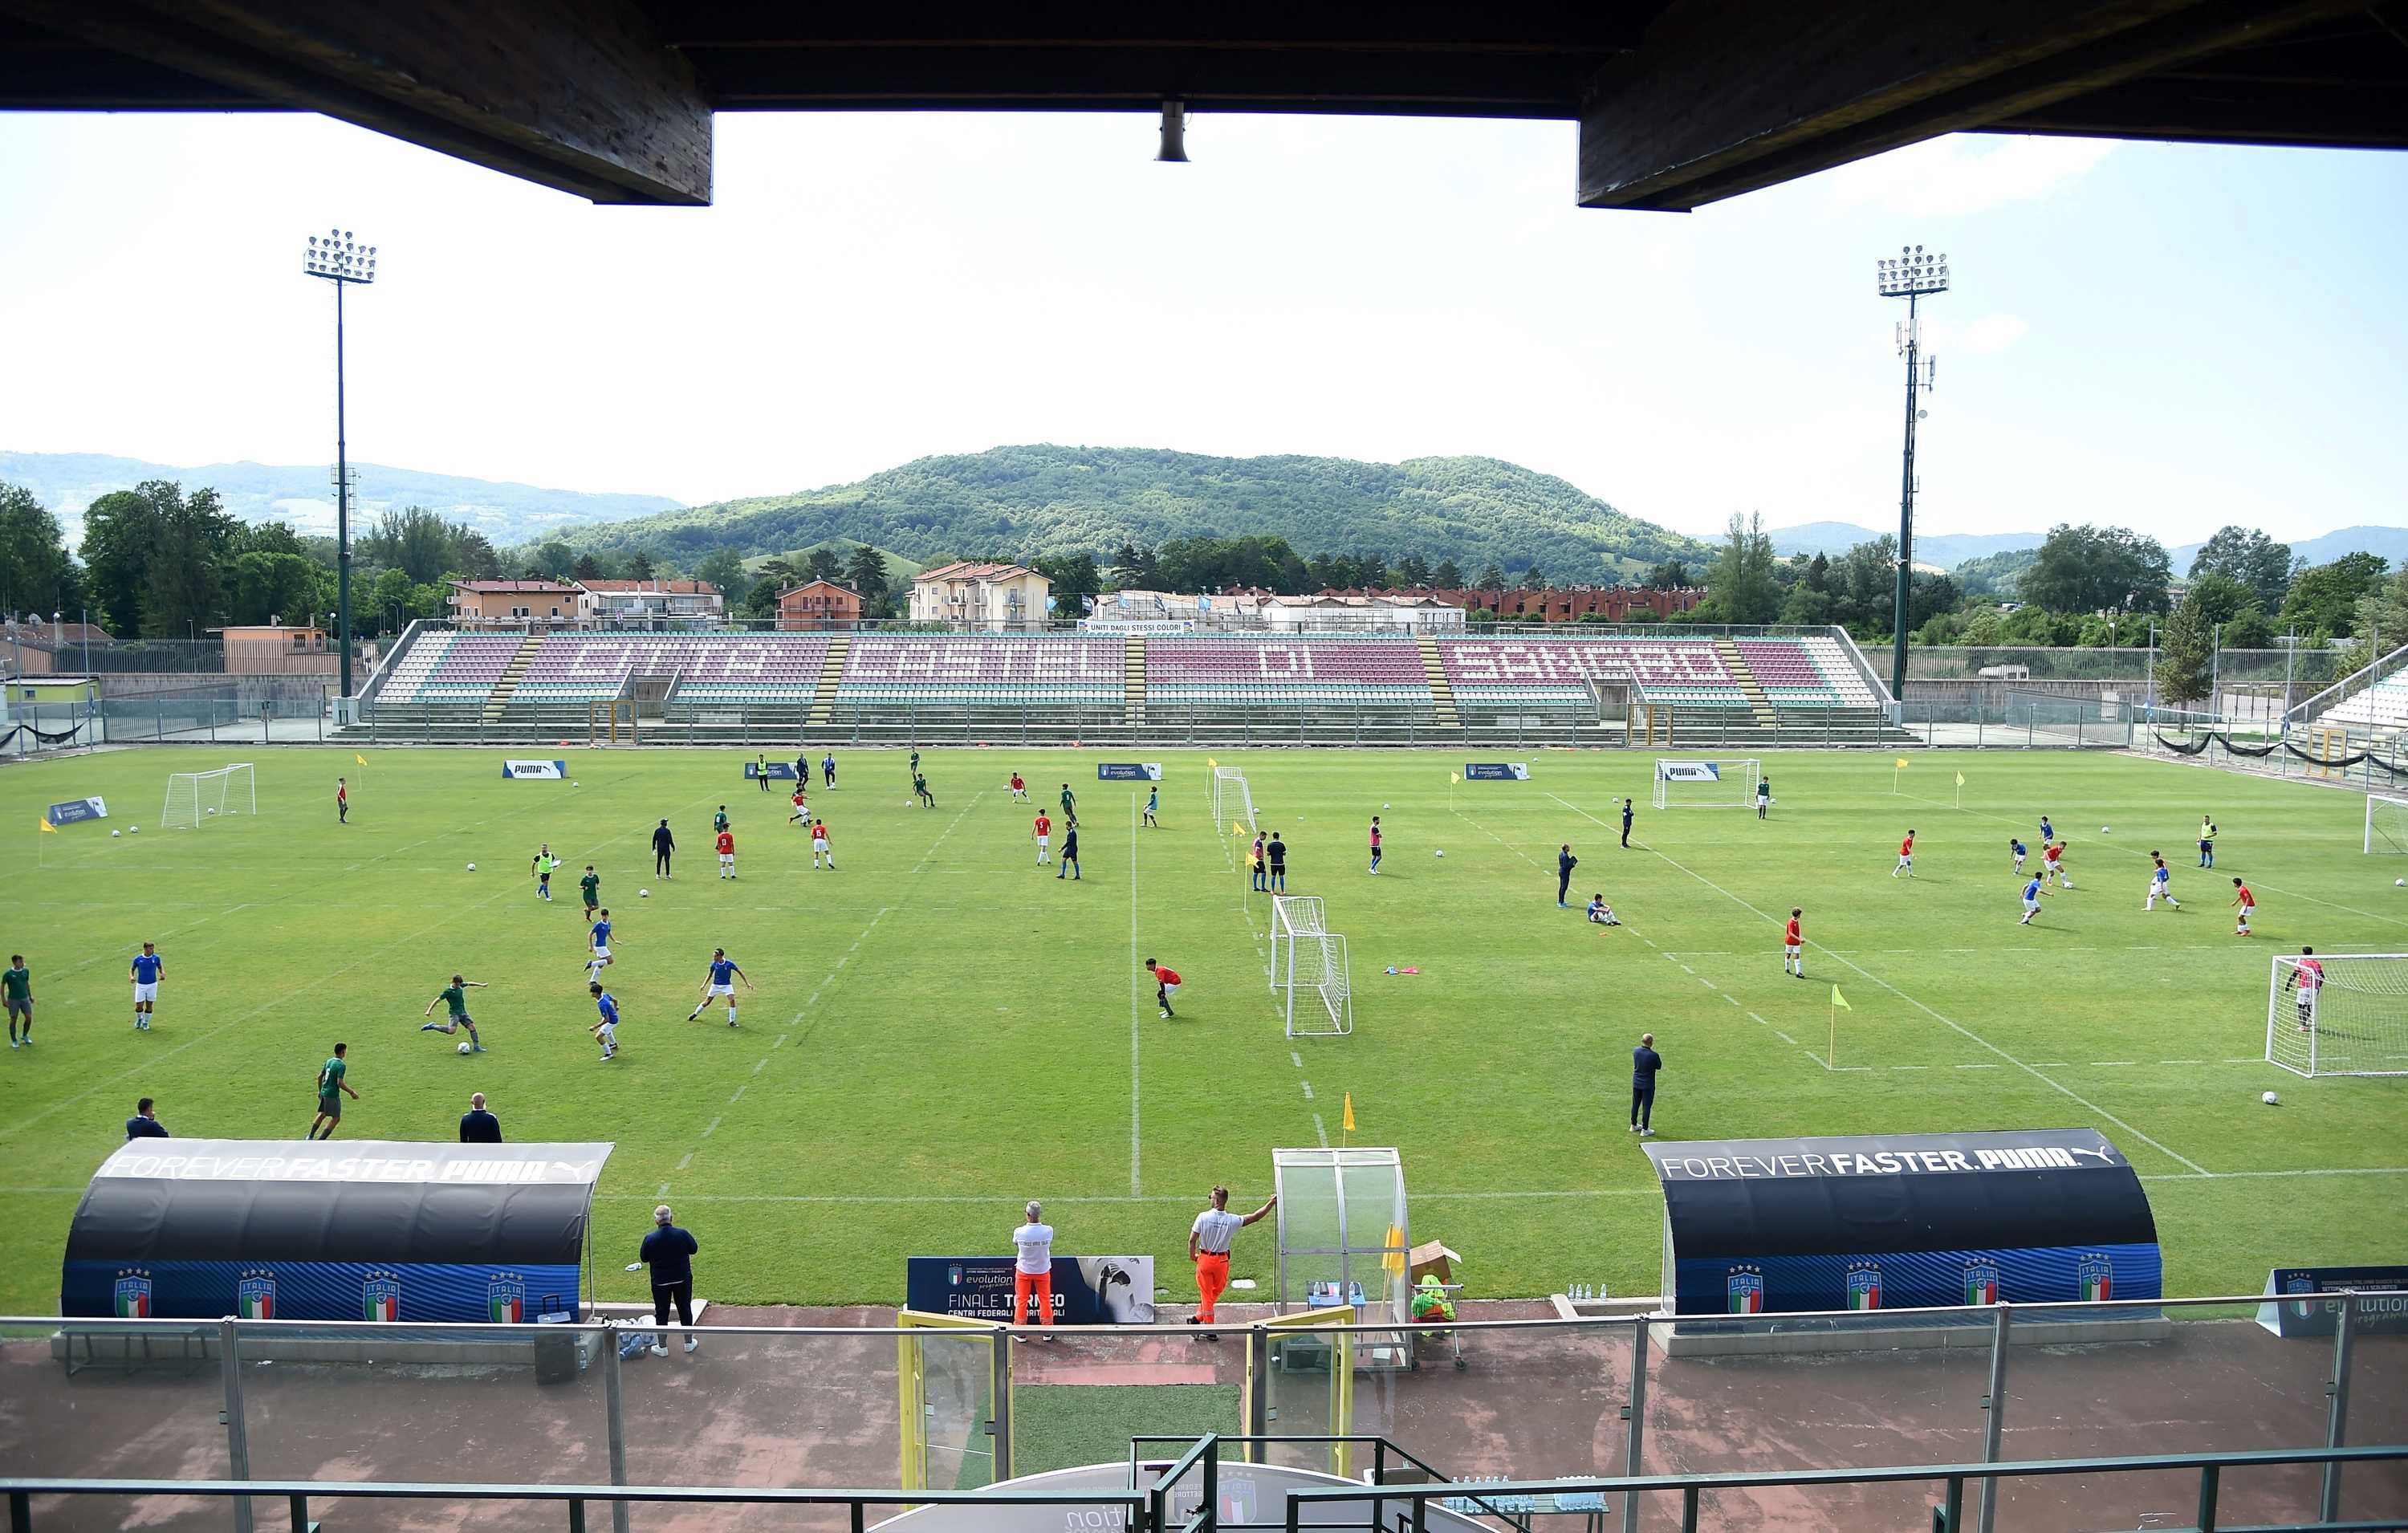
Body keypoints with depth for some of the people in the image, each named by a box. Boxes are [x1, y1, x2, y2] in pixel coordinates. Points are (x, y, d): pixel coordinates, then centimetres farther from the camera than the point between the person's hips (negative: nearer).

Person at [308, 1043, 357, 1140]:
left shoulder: (328, 1062, 7)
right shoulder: (341, 1066, -18)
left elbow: (320, 1077, 14)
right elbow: (340, 1083, -24)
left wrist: (320, 1091, 27)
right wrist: (351, 1092, -15)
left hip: (324, 1092, 8)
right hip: (333, 1095, -8)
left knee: (322, 1114, 25)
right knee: (336, 1118, 2)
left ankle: (310, 1136, 27)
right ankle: (320, 1141, 0)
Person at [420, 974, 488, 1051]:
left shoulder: (461, 986, 4)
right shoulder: (448, 991, -14)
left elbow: (469, 983, 23)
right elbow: (437, 1000, -12)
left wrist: (481, 985, 31)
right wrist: (429, 1011, -16)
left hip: (463, 1012, 7)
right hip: (454, 1013, -7)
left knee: (472, 1027, -2)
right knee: (451, 1031, -23)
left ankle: (476, 1047, 4)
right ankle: (433, 1026, -5)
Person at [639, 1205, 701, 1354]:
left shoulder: (650, 1239, -17)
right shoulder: (682, 1234, -16)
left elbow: (644, 1258, -2)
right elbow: (694, 1249, 0)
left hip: (660, 1282, -1)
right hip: (683, 1279, 1)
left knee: (661, 1313, 13)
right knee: (685, 1310, 16)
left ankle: (662, 1347, 21)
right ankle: (689, 1342, 27)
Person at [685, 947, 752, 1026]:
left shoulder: (729, 963, -19)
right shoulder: (714, 964, -11)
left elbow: (740, 972, -9)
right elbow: (710, 975, 7)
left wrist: (747, 983, -10)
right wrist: (704, 985, -2)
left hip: (727, 985, -2)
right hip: (715, 985, 2)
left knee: (732, 1000, -21)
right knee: (707, 1002, 6)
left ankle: (731, 1021, -9)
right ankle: (695, 1013, 33)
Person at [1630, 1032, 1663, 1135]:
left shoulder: (1636, 1051, -8)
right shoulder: (1653, 1055, -24)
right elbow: (1659, 1067, -7)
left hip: (1636, 1083, 5)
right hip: (1648, 1084, -5)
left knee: (1635, 1104, 18)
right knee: (1647, 1107, 5)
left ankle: (1634, 1125, 32)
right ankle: (1645, 1130, 12)